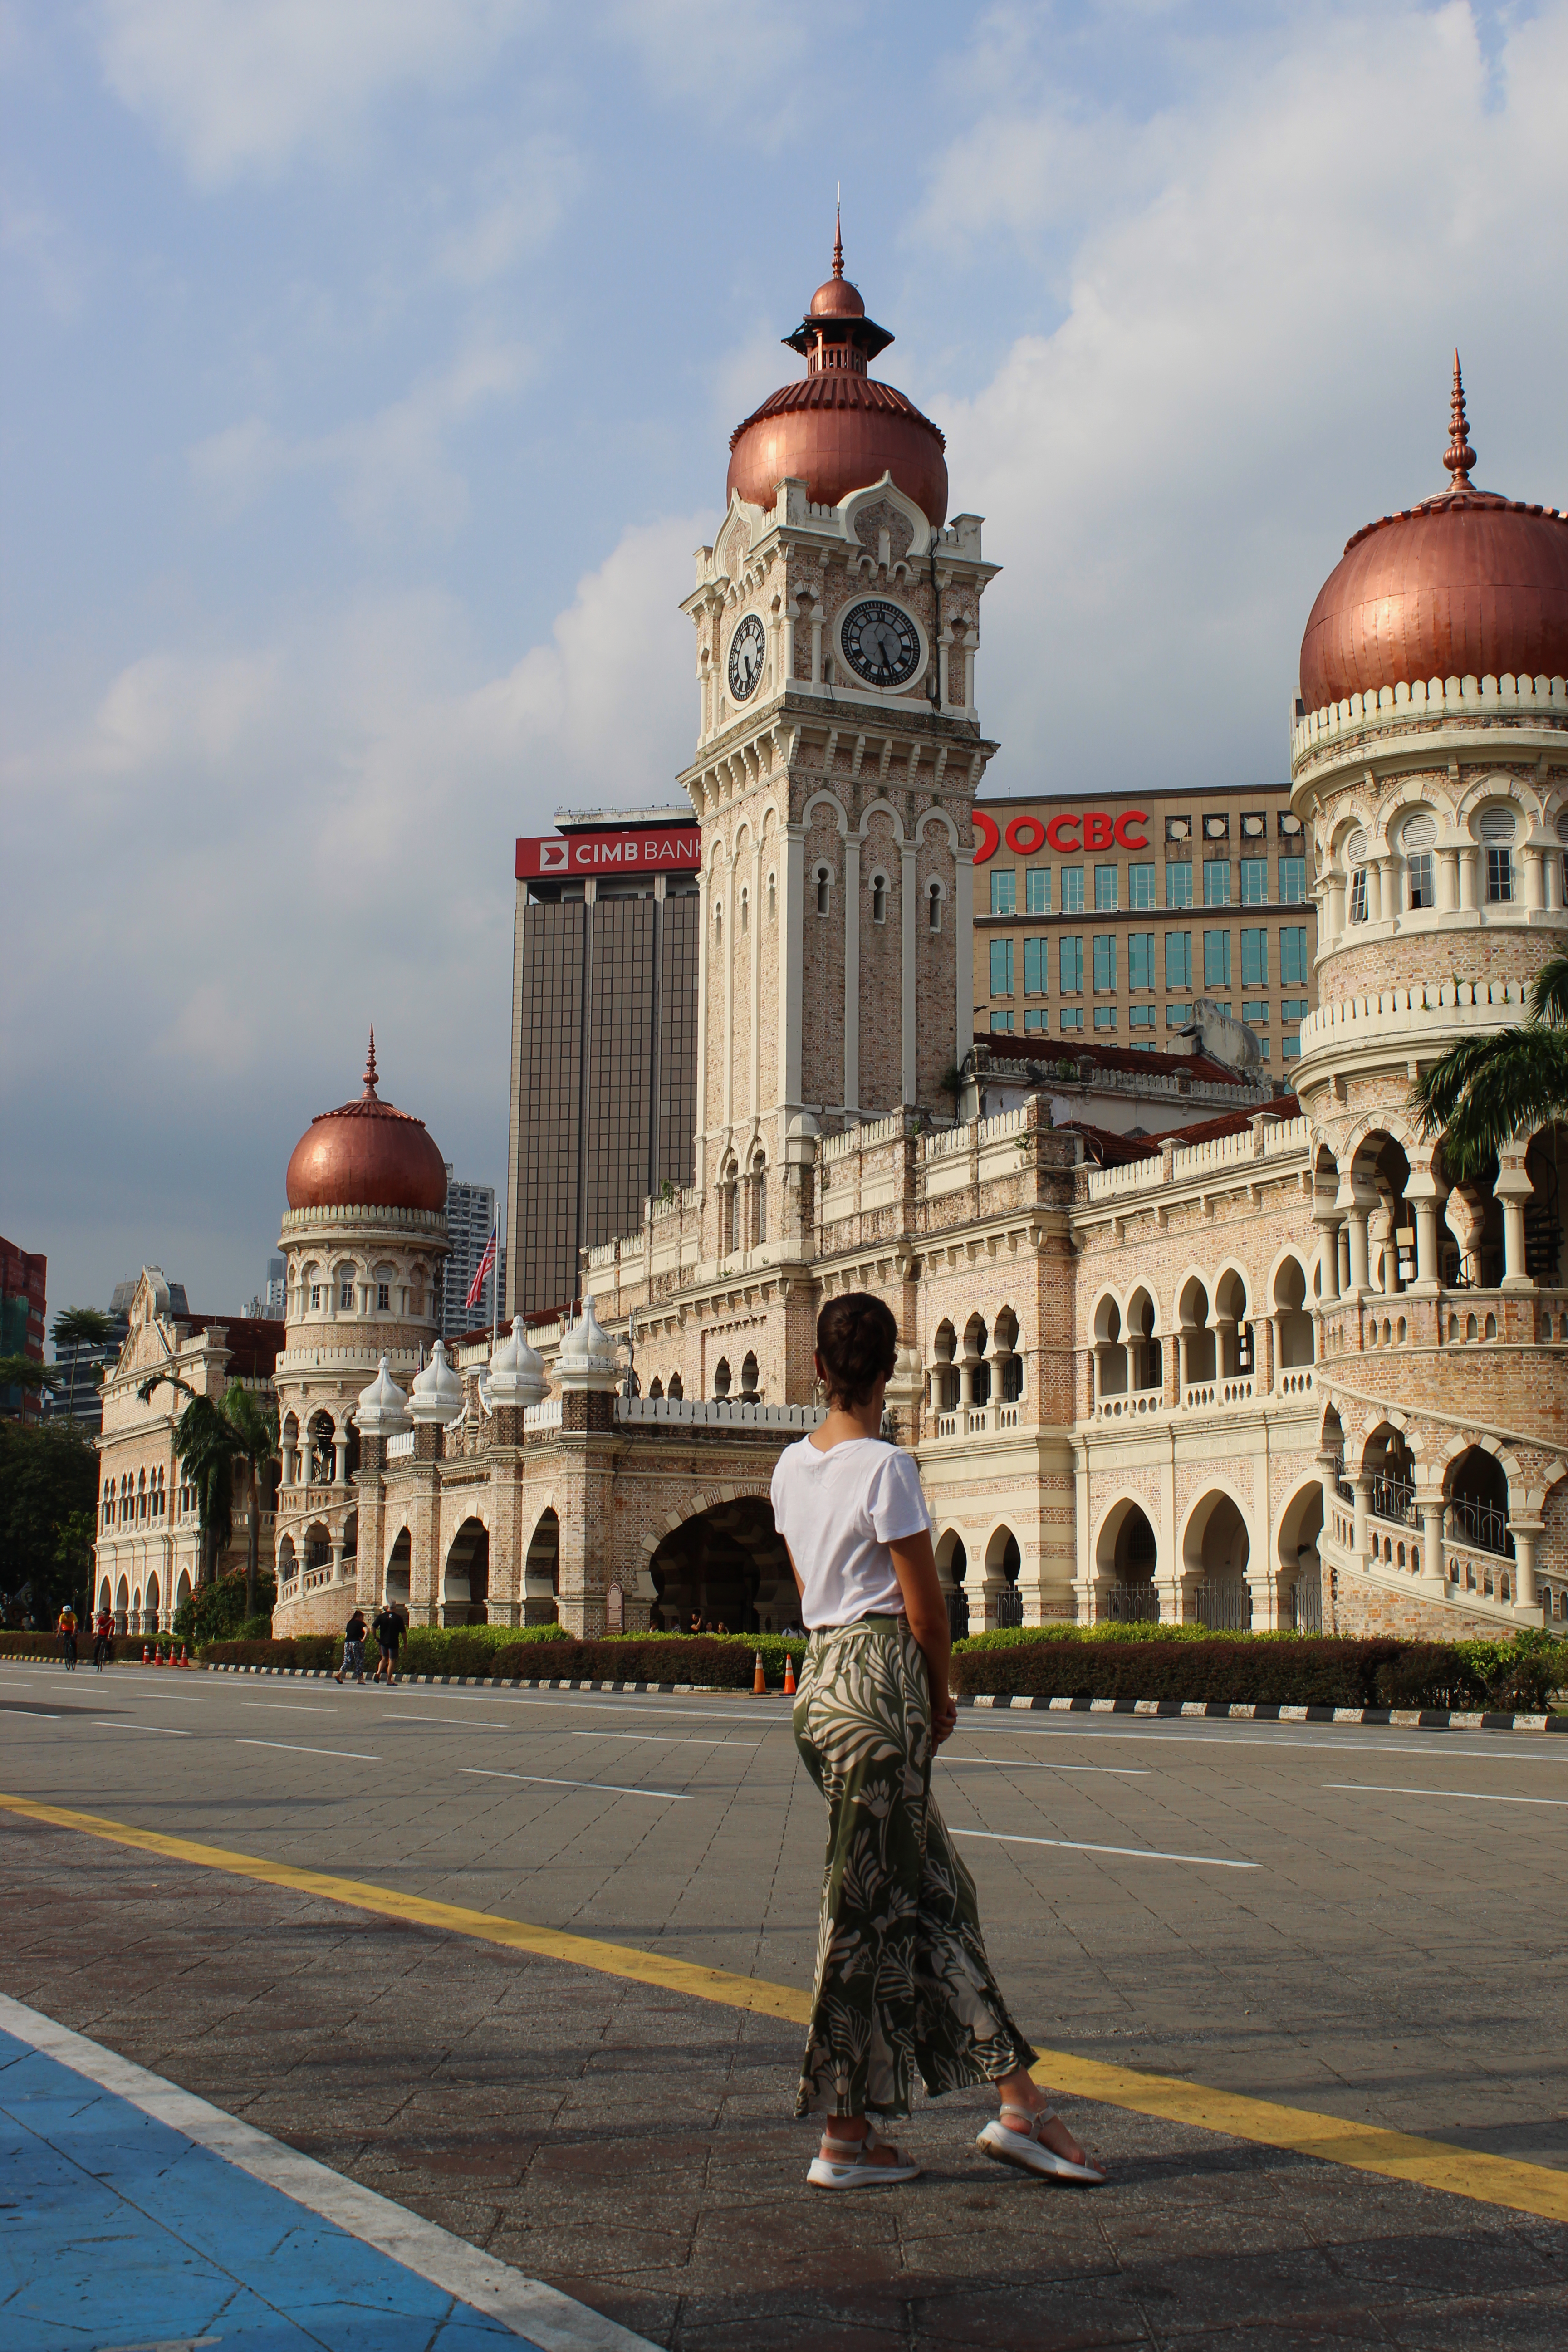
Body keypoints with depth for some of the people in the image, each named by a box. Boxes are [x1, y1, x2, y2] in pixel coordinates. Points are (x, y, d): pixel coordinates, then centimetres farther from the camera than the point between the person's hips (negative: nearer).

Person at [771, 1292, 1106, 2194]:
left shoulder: (793, 1465, 10)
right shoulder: (885, 1467, -13)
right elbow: (925, 1603, -10)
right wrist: (941, 1699, 6)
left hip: (820, 1675, 8)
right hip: (882, 1681, -8)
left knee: (935, 1893, 11)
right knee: (869, 1907, -2)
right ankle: (845, 2139, 6)